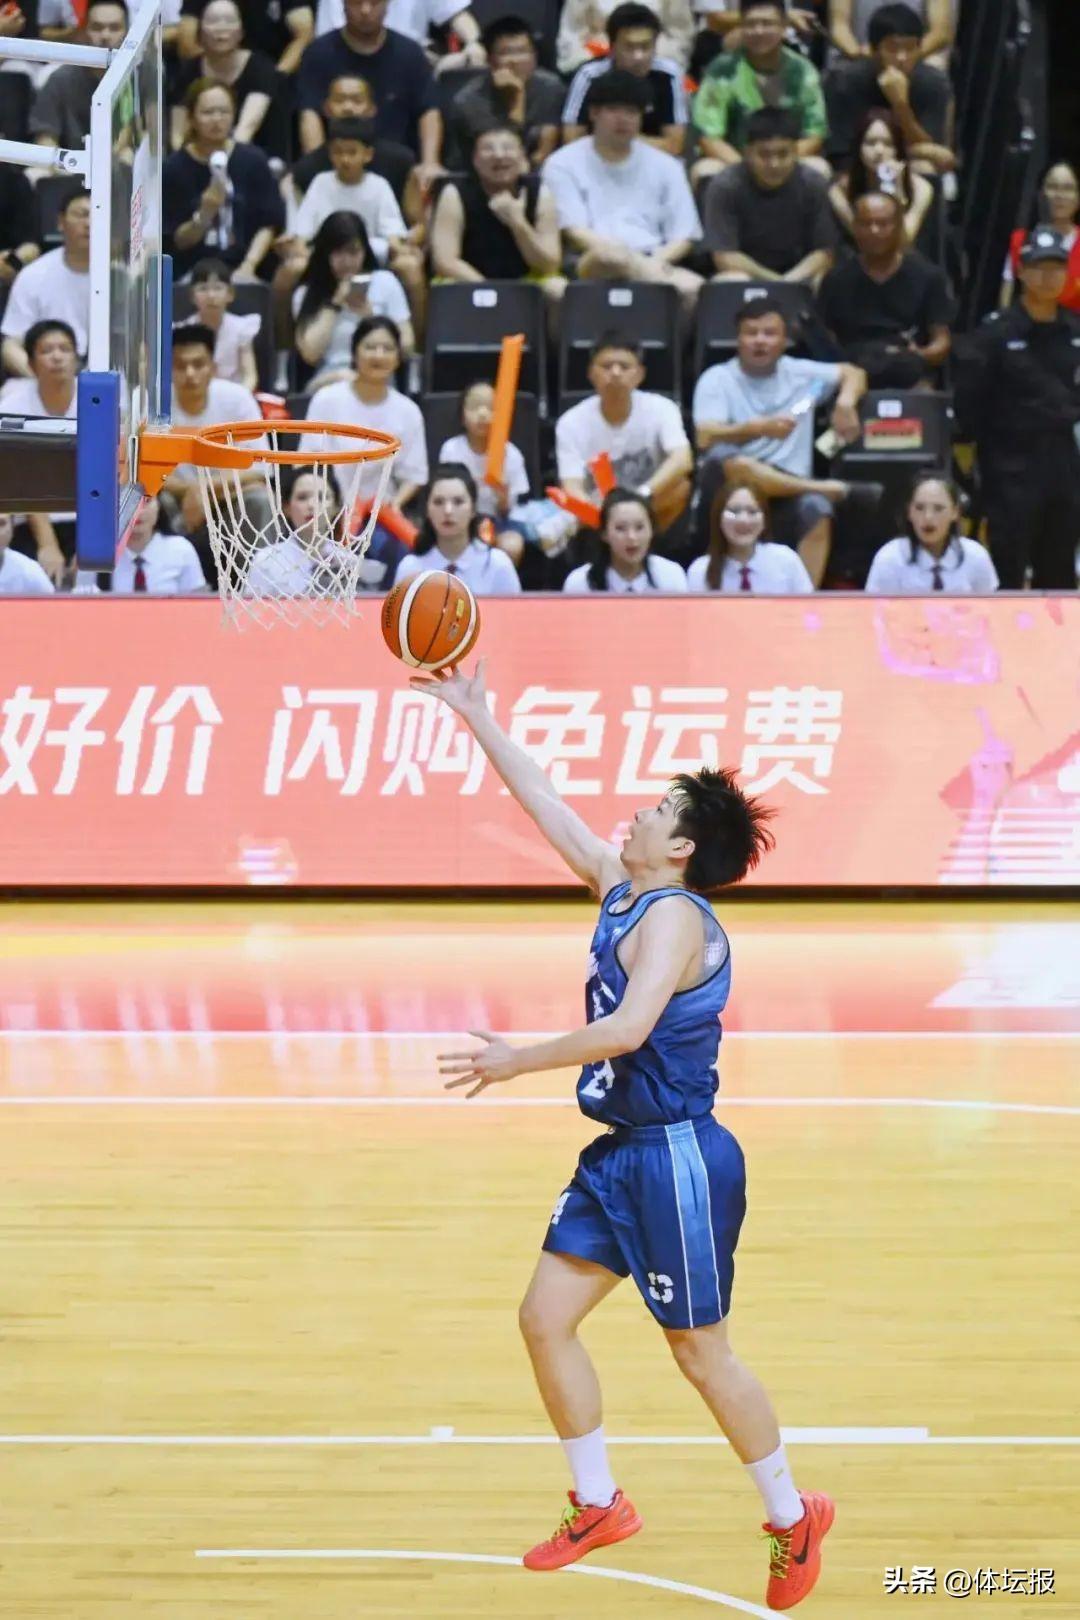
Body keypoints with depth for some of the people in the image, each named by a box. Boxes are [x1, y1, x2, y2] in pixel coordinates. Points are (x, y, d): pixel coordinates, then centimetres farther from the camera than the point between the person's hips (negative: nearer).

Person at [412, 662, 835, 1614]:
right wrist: (475, 717, 15)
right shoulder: (620, 892, 8)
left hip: (679, 1160, -9)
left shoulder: (673, 918, -18)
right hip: (621, 1154, 9)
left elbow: (628, 1028, -31)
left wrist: (516, 1062, -24)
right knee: (545, 1319, 8)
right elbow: (549, 807, 16)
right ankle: (599, 1507, 20)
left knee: (701, 1355, 1)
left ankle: (793, 1519, 17)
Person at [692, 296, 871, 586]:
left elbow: (853, 374, 28)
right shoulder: (716, 379, 3)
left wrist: (845, 401, 4)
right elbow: (706, 439, -12)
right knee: (729, 459, -37)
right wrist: (758, 428, -29)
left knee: (816, 510, -33)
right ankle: (837, 490, -24)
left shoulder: (799, 374, 15)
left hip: (788, 493, 2)